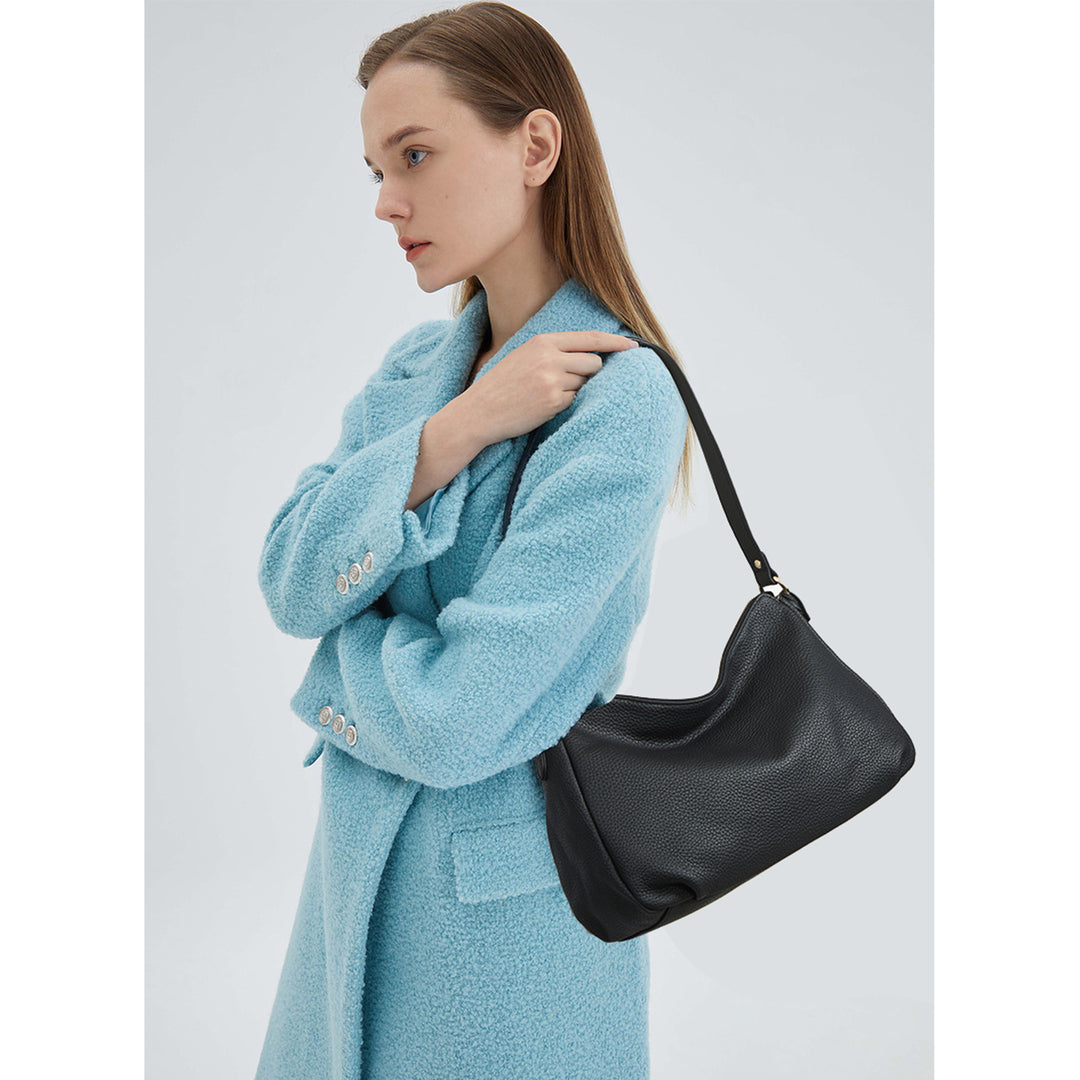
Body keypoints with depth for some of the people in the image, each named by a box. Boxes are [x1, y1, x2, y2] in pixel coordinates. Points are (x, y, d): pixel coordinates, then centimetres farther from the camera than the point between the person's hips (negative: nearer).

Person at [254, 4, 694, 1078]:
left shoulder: (619, 399, -22)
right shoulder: (413, 366, 2)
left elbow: (456, 722, -26)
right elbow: (288, 579, -9)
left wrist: (341, 648, -7)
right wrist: (454, 431, -20)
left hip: (506, 903, -7)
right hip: (357, 861, 7)